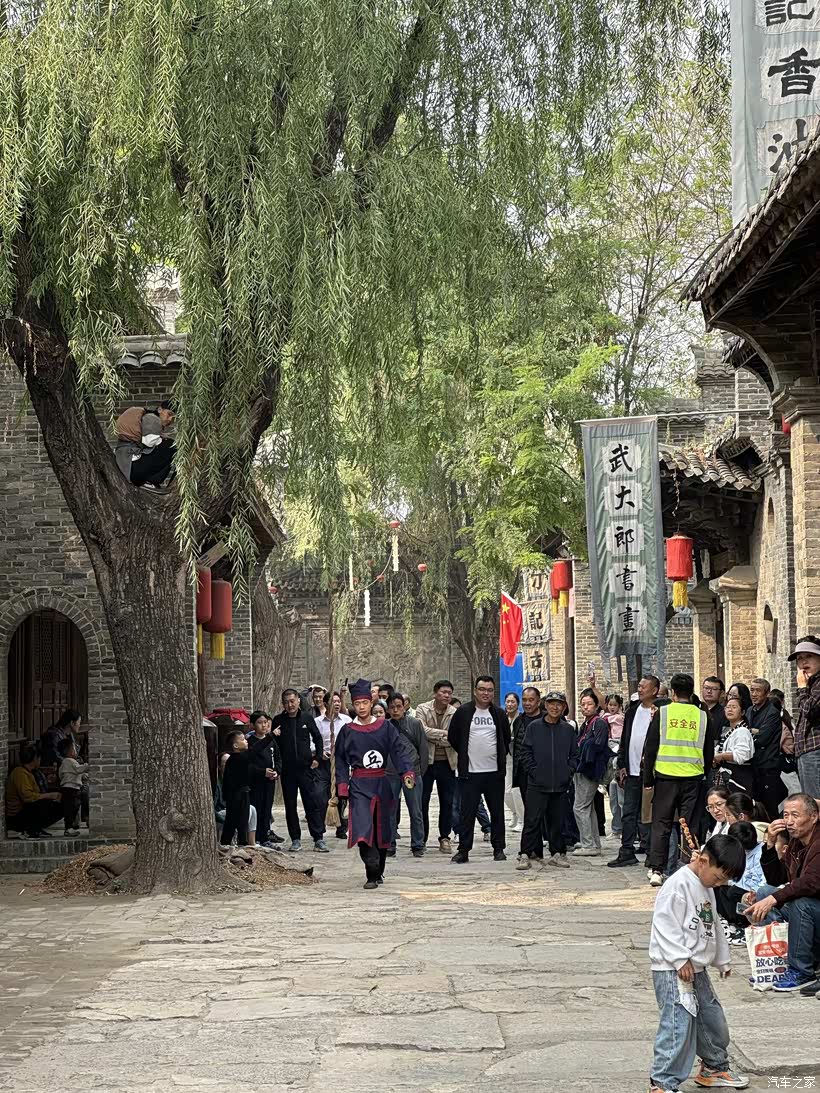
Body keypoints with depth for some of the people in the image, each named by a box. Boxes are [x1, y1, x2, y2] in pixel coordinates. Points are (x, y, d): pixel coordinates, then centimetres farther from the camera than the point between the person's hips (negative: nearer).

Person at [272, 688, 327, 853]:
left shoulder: (307, 718, 4)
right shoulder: (278, 721, 2)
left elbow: (318, 738, 15)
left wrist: (317, 757, 5)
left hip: (305, 768, -1)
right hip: (287, 770, 1)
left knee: (313, 803, -5)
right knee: (290, 806, 5)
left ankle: (319, 839, -3)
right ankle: (295, 840, 12)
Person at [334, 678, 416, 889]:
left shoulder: (385, 727, 4)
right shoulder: (347, 731, 5)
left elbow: (400, 750, -4)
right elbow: (340, 761, 7)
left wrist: (407, 772, -19)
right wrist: (343, 784, -4)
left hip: (382, 783, 2)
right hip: (359, 785, -2)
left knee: (382, 829, 9)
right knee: (363, 827, -18)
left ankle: (378, 872, 26)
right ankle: (372, 874, -22)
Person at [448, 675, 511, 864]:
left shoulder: (499, 714, 8)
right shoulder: (463, 712, 1)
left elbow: (506, 740, 20)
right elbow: (452, 737, 8)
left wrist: (500, 758, 12)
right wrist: (465, 756, 8)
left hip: (494, 772, 2)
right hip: (470, 771, -2)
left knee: (497, 812, 6)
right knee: (467, 812, -2)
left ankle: (499, 848, 14)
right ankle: (463, 850, 3)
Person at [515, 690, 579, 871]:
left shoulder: (568, 730, 9)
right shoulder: (534, 727, 2)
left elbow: (574, 755, 13)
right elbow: (525, 752, 0)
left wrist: (569, 772, 0)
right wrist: (533, 771, -8)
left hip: (560, 784, 3)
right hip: (537, 784, -3)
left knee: (557, 821, 9)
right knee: (532, 820, -6)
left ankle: (557, 853, 18)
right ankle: (526, 854, -3)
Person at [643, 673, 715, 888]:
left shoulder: (662, 713, -2)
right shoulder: (702, 716, 4)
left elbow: (650, 747, -1)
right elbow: (709, 753, 9)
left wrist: (648, 778, 5)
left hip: (666, 775, -1)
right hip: (693, 777, 1)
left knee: (661, 824, 5)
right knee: (689, 825, 7)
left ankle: (656, 870, 0)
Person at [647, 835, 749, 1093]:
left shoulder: (706, 888, 14)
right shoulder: (679, 884, -17)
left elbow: (713, 926, 26)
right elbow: (665, 924, -21)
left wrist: (723, 960, 29)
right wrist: (681, 960, -21)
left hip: (696, 969, 10)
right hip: (672, 970, -10)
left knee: (713, 1018, 18)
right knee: (679, 1024, -13)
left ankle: (714, 1067, 37)